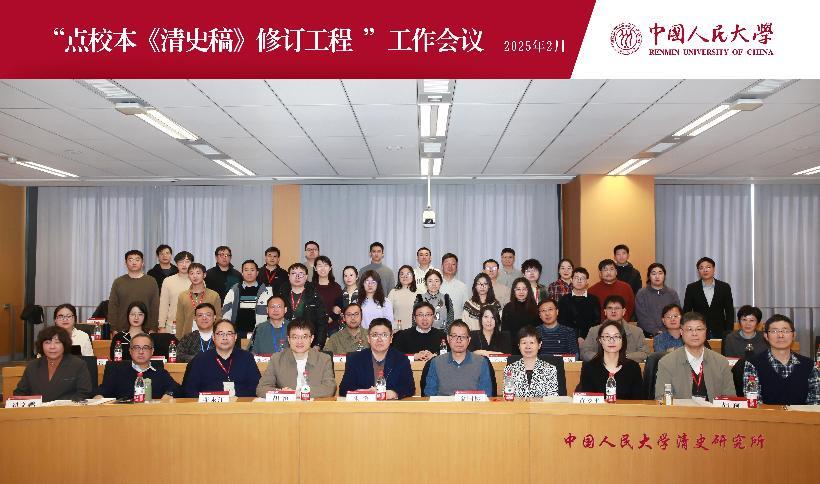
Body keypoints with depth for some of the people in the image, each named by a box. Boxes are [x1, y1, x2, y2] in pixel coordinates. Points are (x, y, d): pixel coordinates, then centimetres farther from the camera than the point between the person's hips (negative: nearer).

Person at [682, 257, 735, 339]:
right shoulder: (691, 288, 3)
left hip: (719, 332, 1)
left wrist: (728, 333, -2)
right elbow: (686, 312, 5)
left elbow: (729, 311, 6)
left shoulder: (724, 287, 5)